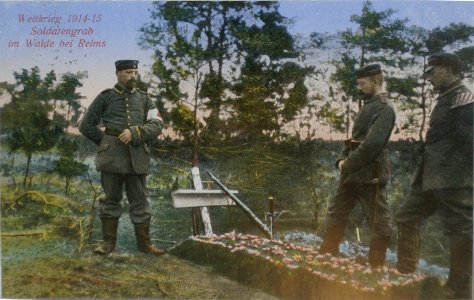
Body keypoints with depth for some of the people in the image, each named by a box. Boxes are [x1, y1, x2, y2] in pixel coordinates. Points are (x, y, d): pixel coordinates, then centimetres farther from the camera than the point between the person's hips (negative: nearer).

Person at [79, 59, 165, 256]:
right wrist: (103, 142, 3)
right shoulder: (105, 97, 6)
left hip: (137, 157, 2)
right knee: (111, 199, 4)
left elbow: (156, 125, -1)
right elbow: (86, 125, 9)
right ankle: (109, 242, 13)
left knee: (140, 201, 5)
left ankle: (144, 242, 13)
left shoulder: (144, 98, 11)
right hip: (112, 156, -1)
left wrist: (134, 133, -14)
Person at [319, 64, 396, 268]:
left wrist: (349, 165, -14)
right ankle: (326, 258, 26)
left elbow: (372, 143, -20)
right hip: (352, 173, 10)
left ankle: (376, 267, 9)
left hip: (370, 174, -10)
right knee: (336, 215, 15)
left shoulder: (384, 107, -10)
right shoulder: (367, 105, 19)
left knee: (379, 221, 1)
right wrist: (342, 160, 6)